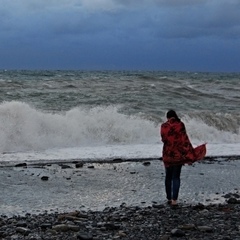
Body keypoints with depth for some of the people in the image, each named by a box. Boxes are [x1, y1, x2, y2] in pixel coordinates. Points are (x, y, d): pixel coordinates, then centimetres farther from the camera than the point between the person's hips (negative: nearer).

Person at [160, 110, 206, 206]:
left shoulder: (164, 126, -3)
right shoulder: (180, 125, -7)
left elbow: (164, 139, 2)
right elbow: (185, 140, -9)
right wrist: (190, 155, -6)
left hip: (167, 155, 1)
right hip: (178, 155, -1)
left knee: (168, 177, 15)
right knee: (176, 177, 3)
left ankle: (169, 198, 19)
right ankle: (174, 199, -6)